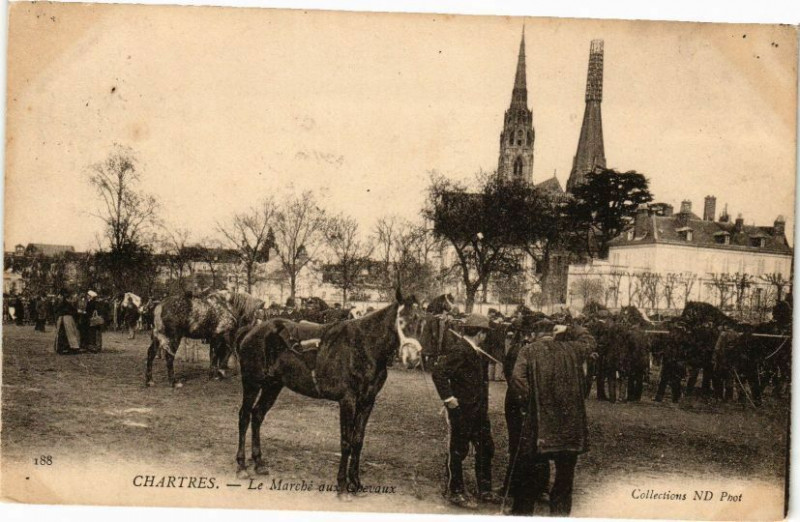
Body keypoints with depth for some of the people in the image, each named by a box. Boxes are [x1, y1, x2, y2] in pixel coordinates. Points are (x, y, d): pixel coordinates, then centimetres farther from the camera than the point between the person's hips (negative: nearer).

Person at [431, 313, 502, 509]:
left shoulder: (478, 352, 10)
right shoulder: (459, 350, -18)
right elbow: (438, 372, -25)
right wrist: (448, 397, -23)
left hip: (479, 410, 9)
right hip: (461, 410, -9)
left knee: (486, 448, 14)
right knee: (457, 451, 4)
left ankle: (485, 491, 27)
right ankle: (455, 493, 16)